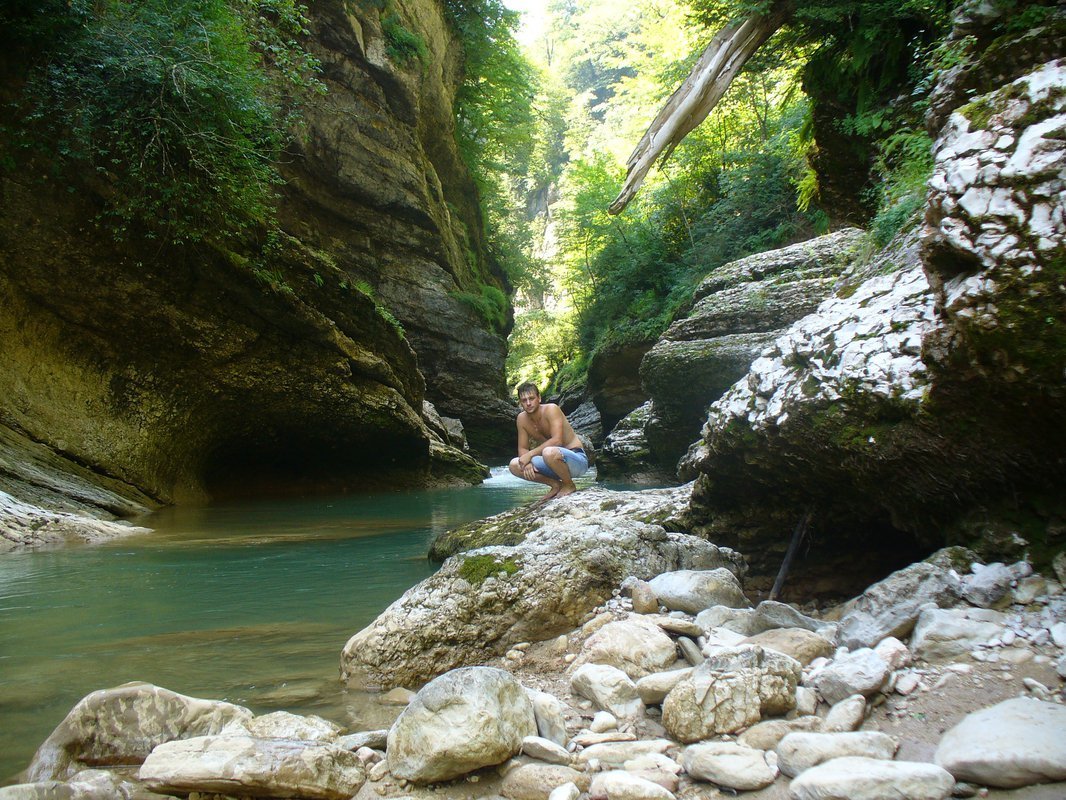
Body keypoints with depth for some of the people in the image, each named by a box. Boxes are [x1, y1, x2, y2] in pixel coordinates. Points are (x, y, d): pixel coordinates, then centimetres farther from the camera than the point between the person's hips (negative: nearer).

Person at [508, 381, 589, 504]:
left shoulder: (551, 409, -18)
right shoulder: (522, 418, 0)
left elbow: (557, 440, -28)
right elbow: (522, 449, 4)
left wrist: (530, 454, -27)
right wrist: (527, 462, -19)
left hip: (577, 459, -7)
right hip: (556, 461, 7)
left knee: (549, 452, -39)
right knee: (514, 465, -9)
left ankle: (569, 485, -11)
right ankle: (555, 485, 1)